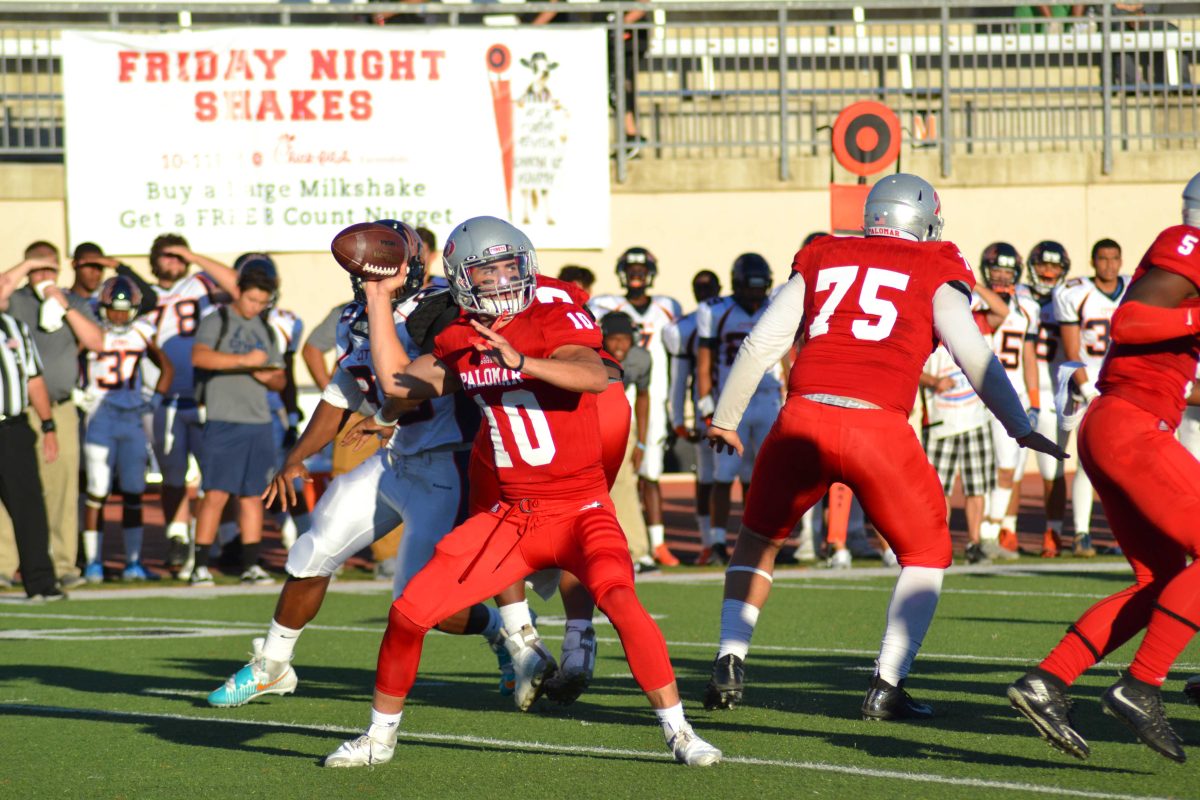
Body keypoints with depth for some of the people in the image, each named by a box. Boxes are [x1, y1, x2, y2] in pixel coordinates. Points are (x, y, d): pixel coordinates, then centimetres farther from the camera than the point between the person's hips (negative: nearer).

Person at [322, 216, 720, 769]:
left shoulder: (556, 323, -11)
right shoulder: (461, 343, 7)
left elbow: (595, 376, -30)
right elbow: (396, 381, 7)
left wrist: (521, 361, -43)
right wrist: (379, 301, 8)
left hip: (581, 509, -5)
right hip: (513, 515, 5)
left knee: (619, 601, -31)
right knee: (409, 612, 0)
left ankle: (679, 733, -19)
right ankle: (379, 736, 20)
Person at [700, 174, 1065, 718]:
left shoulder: (821, 260, 20)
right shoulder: (936, 273, 12)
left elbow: (762, 343, 18)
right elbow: (974, 355, 4)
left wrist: (725, 420, 27)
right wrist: (1021, 429, 12)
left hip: (803, 418, 3)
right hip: (877, 427, -3)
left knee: (759, 538, 26)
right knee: (926, 554, 17)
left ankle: (730, 663, 13)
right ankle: (886, 688, 6)